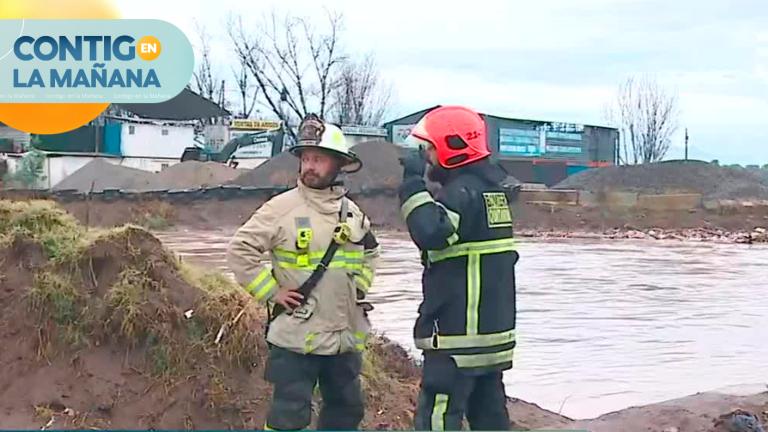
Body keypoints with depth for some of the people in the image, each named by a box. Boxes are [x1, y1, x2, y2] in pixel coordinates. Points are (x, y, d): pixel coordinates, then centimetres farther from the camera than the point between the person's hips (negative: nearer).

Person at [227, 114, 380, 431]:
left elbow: (370, 253, 25)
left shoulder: (352, 212, 7)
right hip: (297, 336, -6)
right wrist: (272, 292, -13)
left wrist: (359, 287, 11)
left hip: (346, 335, 6)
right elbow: (240, 250, -11)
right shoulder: (282, 207, -11)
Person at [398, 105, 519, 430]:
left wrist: (413, 183, -22)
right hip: (491, 329, 10)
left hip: (459, 334, -10)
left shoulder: (464, 190, -16)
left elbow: (430, 232, -34)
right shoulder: (489, 186, 15)